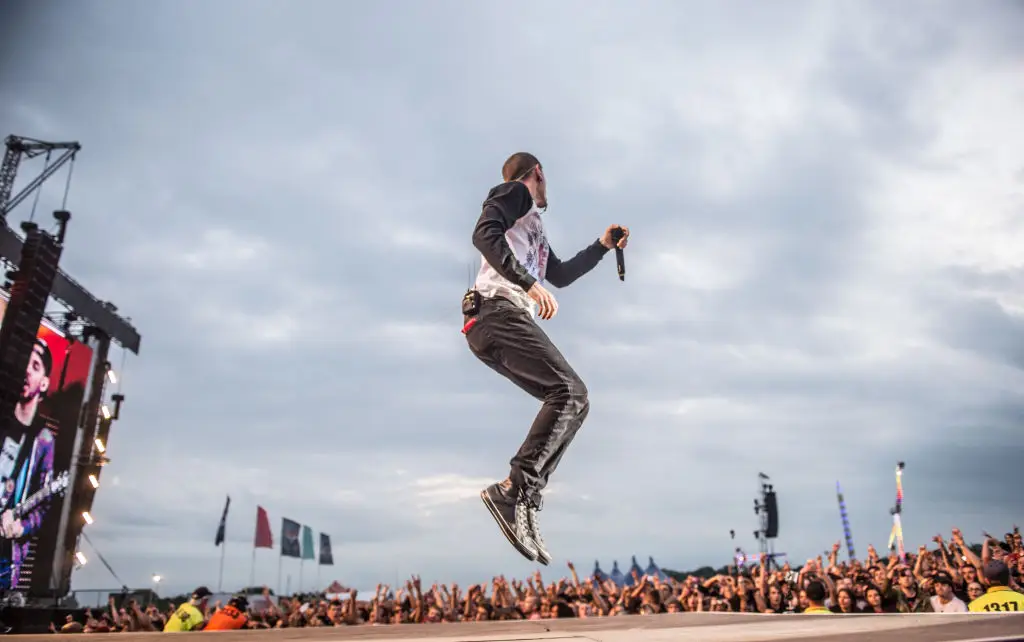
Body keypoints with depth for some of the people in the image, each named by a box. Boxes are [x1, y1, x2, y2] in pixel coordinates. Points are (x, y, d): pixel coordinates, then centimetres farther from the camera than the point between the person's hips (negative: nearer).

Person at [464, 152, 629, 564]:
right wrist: (528, 283, -22)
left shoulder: (533, 225, 35)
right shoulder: (515, 192, 7)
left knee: (574, 401, 1)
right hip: (499, 312, -9)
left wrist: (603, 246, 46)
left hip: (506, 321, 9)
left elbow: (561, 276, 44)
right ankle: (513, 491, -28)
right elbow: (484, 234, -13)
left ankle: (526, 503, -8)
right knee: (568, 391, -21)